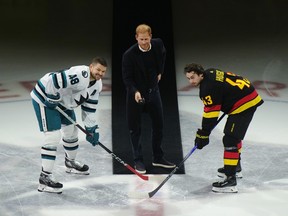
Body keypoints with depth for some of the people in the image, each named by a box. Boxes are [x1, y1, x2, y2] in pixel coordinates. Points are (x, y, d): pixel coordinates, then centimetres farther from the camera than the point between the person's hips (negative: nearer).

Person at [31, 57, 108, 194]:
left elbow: (89, 107, 8)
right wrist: (52, 99, -23)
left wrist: (91, 129, 4)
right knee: (52, 137, -16)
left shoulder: (97, 84, 1)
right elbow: (53, 80, -35)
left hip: (63, 102, 10)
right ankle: (45, 178, -13)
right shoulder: (80, 75, -31)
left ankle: (70, 163, 46)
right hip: (45, 98, -10)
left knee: (71, 132, 21)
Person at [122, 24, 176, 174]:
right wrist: (135, 92, -33)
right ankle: (138, 160, 14)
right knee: (135, 128, 2)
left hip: (153, 90, 5)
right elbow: (127, 78, -19)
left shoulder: (158, 44, -10)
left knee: (159, 125, 11)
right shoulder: (129, 55, -23)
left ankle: (158, 158, 25)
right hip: (135, 93, -5)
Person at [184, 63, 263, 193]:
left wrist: (203, 135, -16)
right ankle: (235, 166, 47)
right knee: (234, 134, 29)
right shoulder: (210, 73, 7)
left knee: (230, 140, -15)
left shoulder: (209, 87, -22)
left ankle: (230, 179, -19)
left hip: (244, 104, -11)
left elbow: (210, 115, -22)